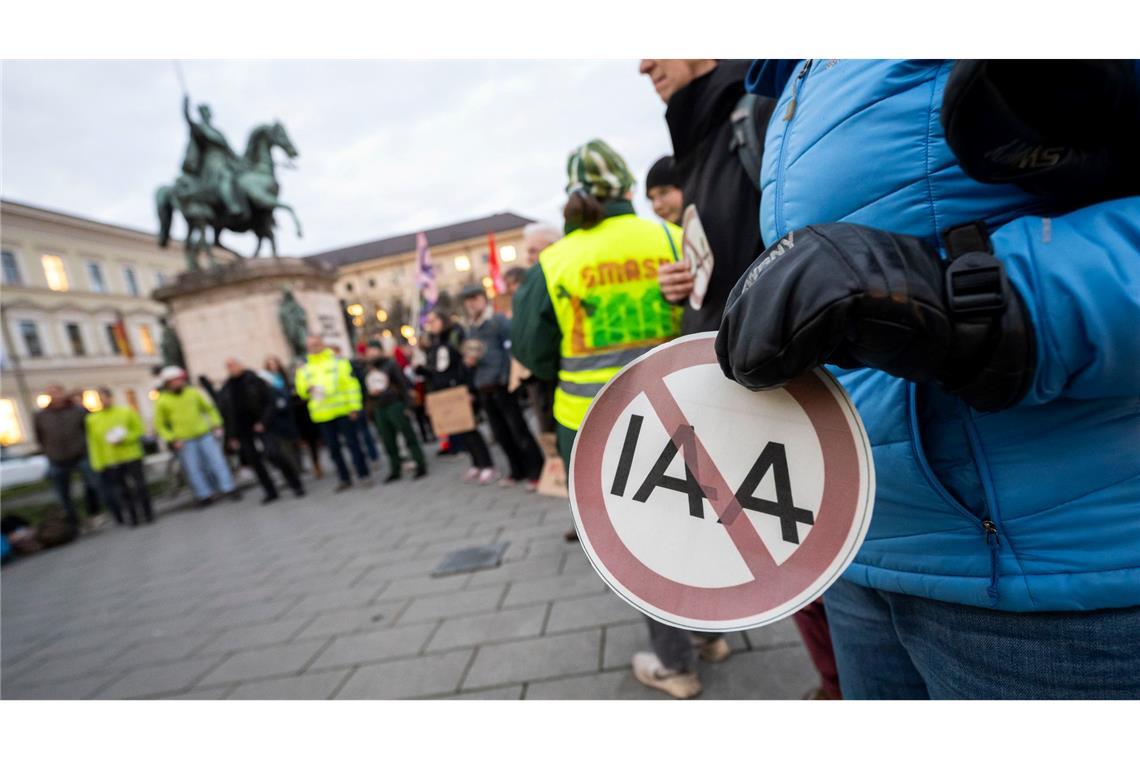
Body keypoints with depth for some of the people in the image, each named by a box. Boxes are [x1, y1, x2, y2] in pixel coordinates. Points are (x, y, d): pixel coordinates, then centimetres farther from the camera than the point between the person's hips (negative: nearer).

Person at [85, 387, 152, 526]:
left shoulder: (126, 412, 1)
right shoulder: (92, 420, 4)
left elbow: (139, 430, 1)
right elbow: (93, 443, 3)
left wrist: (124, 439, -16)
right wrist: (97, 463, -2)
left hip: (131, 457, -1)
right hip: (109, 462, 1)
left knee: (140, 486, 3)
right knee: (123, 491, 3)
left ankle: (148, 514, 14)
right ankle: (133, 517, 12)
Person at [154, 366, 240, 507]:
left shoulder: (193, 392, 5)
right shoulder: (162, 401, -1)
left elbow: (210, 408, 13)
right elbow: (159, 425, 4)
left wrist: (216, 425, 4)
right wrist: (172, 439, -6)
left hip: (205, 434, 1)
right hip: (184, 441, -1)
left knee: (217, 461, -2)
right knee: (193, 469, 2)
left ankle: (228, 488, 4)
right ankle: (204, 495, 11)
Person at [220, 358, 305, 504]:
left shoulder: (255, 381, -2)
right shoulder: (226, 389, 9)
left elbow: (270, 402, -6)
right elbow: (226, 413, 12)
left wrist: (263, 422, -16)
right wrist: (231, 436, 8)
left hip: (259, 425, -5)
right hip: (242, 430, 5)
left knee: (274, 454, -17)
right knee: (253, 461, 5)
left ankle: (296, 485, -4)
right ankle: (270, 491, 16)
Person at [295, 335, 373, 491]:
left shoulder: (338, 361, 0)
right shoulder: (304, 369, 9)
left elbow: (351, 384, -4)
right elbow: (301, 391, 13)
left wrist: (354, 406, -10)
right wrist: (307, 389, -11)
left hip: (343, 412, -3)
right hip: (322, 415, 4)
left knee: (352, 443, 1)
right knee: (333, 448, 8)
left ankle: (364, 474, 9)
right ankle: (344, 478, 19)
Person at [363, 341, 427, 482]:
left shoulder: (390, 364, -5)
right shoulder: (367, 369, 9)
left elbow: (403, 384, -7)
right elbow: (366, 388, 19)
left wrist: (406, 405, -10)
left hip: (395, 405, -6)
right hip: (379, 409, 6)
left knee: (409, 437, -2)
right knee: (388, 442, 10)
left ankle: (421, 465, 5)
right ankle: (396, 470, 19)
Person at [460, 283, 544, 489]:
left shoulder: (499, 321, -5)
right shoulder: (470, 329, 15)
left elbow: (512, 349, -11)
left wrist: (505, 378, -17)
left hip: (501, 385, -7)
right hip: (483, 388, 7)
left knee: (518, 429, -5)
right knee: (500, 433, 11)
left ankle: (536, 471, 2)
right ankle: (518, 471, 23)